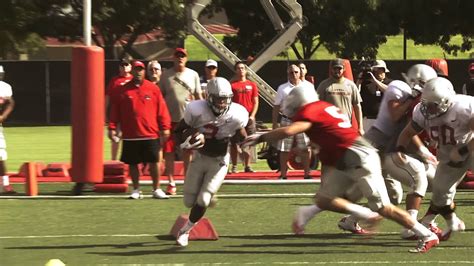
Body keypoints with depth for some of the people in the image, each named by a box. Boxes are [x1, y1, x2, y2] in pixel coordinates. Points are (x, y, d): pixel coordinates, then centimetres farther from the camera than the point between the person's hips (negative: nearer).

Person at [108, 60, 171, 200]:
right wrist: (112, 128, -1)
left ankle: (156, 190, 14)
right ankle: (136, 190, 17)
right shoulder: (122, 90, 4)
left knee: (153, 162, 3)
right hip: (130, 135, 1)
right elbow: (114, 111, 5)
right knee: (132, 163, 6)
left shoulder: (153, 89, 4)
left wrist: (165, 128, 0)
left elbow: (162, 109, 4)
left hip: (150, 134, -1)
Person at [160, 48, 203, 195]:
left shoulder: (193, 75, 6)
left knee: (187, 152, 5)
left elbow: (198, 96, 10)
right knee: (168, 151, -1)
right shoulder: (166, 75, 3)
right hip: (170, 119, -1)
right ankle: (171, 184, 6)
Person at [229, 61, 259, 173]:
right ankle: (234, 166, 4)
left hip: (249, 117, 2)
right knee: (234, 143, -1)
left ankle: (247, 166, 10)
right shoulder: (232, 85, 3)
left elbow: (255, 102, 7)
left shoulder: (252, 85, 9)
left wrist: (252, 115, -5)